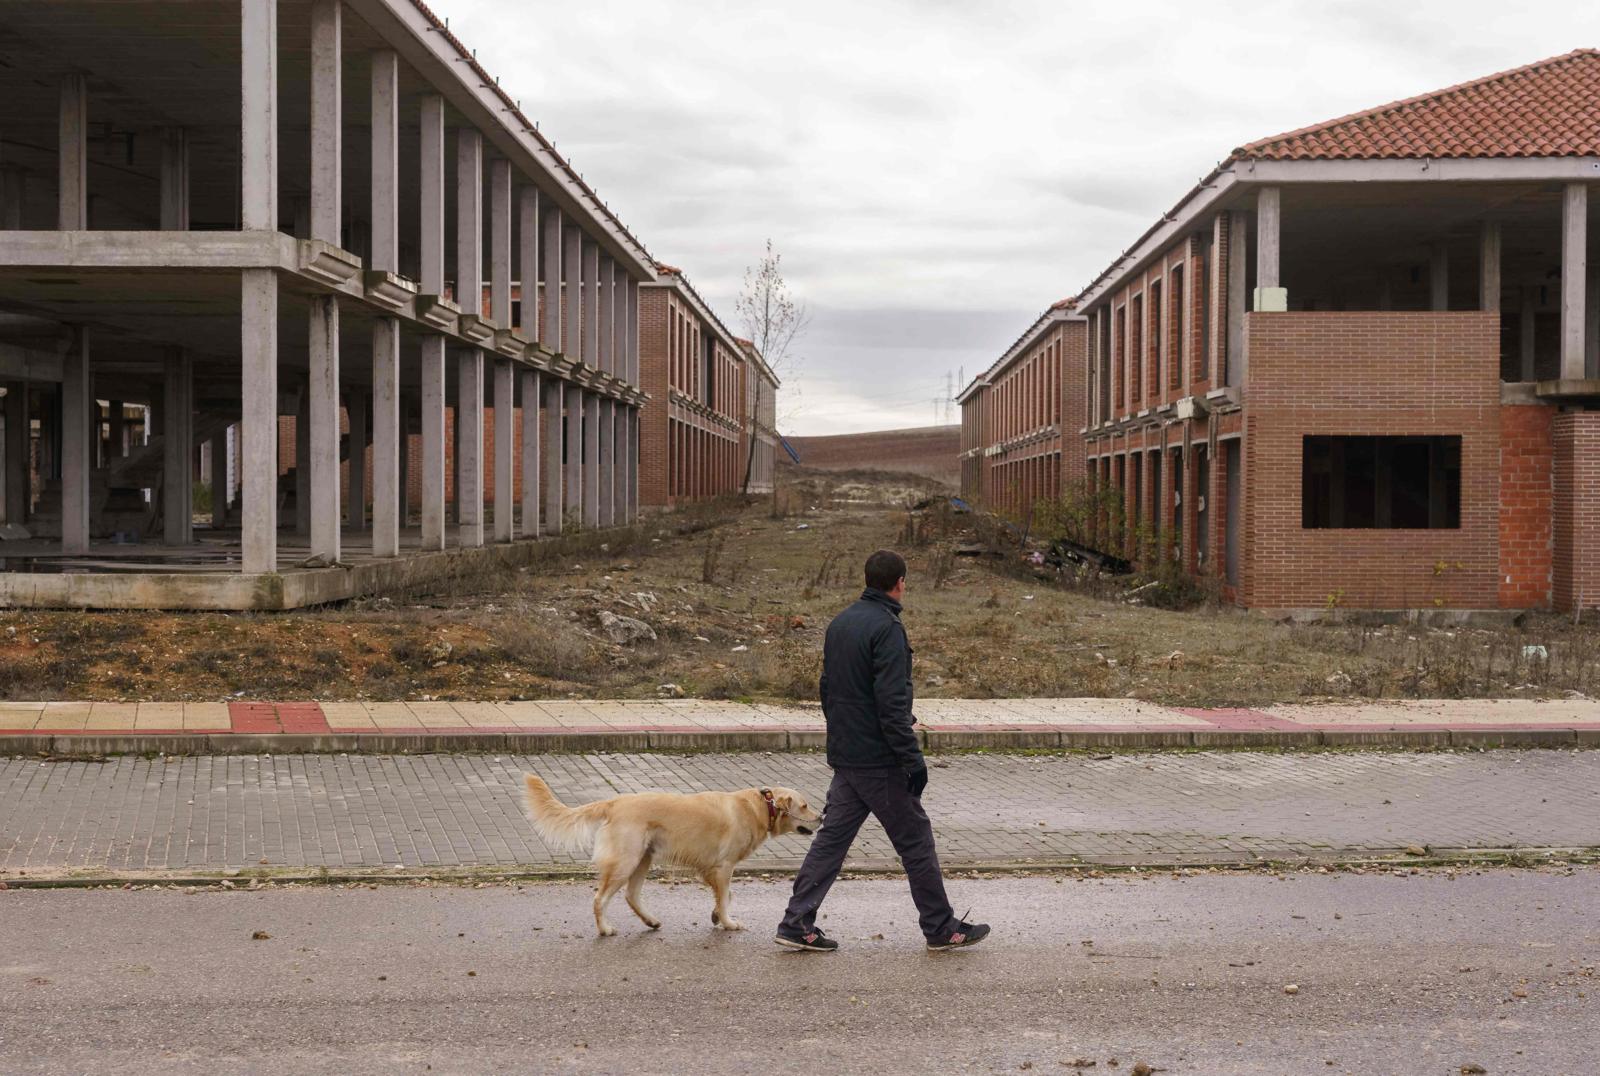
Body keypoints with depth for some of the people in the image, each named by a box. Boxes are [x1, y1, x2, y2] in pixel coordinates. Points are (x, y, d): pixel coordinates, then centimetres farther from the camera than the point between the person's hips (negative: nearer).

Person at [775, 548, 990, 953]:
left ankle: (797, 923, 7)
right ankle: (941, 928, 12)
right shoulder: (887, 628, -16)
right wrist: (913, 759, -18)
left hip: (844, 757, 8)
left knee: (832, 837, 10)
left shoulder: (839, 623, 11)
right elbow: (892, 703, -21)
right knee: (916, 840, 3)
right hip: (880, 760, -8)